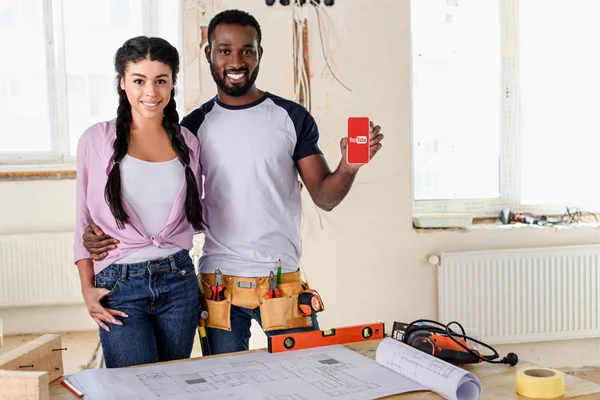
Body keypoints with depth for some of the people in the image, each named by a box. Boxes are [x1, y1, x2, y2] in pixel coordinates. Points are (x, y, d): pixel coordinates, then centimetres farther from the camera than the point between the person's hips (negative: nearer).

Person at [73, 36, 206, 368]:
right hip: (119, 284, -3)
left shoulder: (187, 143, 6)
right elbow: (84, 221, 3)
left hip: (178, 280, 3)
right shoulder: (97, 140, -2)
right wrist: (87, 290, -2)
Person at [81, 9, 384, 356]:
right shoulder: (194, 126, 6)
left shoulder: (292, 117, 2)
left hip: (283, 280, -1)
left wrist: (349, 167, -20)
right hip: (218, 284, 1)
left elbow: (324, 197, 1)